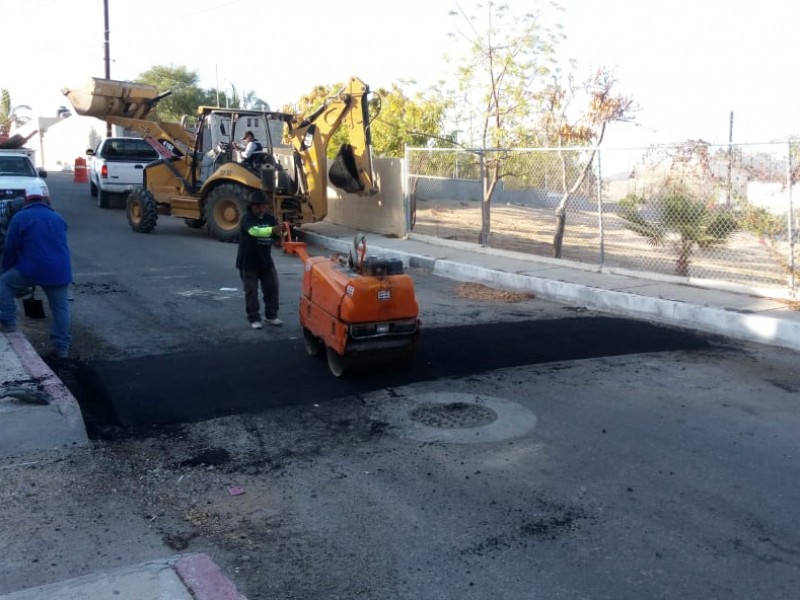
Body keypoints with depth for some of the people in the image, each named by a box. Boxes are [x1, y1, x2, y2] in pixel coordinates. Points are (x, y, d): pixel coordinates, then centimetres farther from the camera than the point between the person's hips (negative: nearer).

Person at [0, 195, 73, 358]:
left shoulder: (20, 218, 3)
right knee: (61, 309, 10)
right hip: (60, 271, 4)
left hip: (32, 269, -3)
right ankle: (62, 348, 11)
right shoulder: (58, 218, 19)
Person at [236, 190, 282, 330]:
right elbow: (254, 231, -35)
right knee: (251, 291, 3)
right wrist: (272, 230, -51)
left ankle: (271, 315, 21)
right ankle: (254, 319, 12)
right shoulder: (247, 218, -16)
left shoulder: (269, 218, 3)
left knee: (272, 288, 8)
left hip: (266, 261, 5)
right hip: (248, 262, -5)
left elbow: (277, 232, -2)